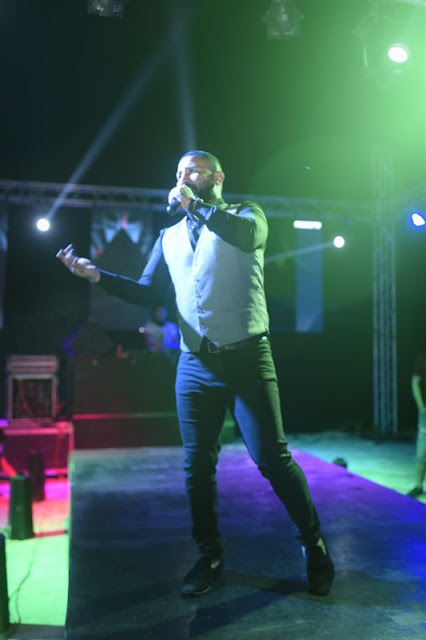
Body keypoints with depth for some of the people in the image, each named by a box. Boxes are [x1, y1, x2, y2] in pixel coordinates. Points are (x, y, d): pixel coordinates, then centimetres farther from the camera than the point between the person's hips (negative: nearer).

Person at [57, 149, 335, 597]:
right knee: (197, 465, 7)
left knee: (272, 458, -3)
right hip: (194, 365, 4)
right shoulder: (169, 237, 17)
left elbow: (246, 234, -19)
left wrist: (194, 203, -10)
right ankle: (209, 556, 26)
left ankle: (313, 544, 19)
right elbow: (147, 293, 13)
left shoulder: (246, 214, 6)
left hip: (246, 358, -4)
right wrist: (96, 275, 1)